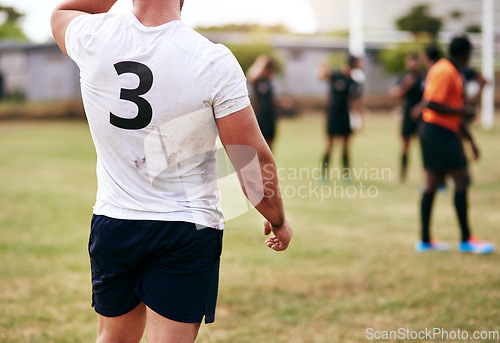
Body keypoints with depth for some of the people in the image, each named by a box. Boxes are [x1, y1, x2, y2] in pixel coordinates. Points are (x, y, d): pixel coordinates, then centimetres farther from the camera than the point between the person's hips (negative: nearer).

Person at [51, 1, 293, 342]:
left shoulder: (95, 38, -9)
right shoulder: (214, 62, -16)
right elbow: (253, 162, -11)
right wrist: (279, 221, 7)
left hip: (113, 222, 3)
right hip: (189, 225, -3)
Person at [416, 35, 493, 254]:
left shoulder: (455, 73, 19)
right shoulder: (444, 72, -14)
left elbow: (454, 111, 24)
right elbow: (431, 104, -22)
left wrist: (470, 139, 24)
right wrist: (462, 112, -16)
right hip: (439, 131, -10)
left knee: (432, 185, 9)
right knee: (461, 180, -9)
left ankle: (425, 241, 11)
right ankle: (466, 240, -5)